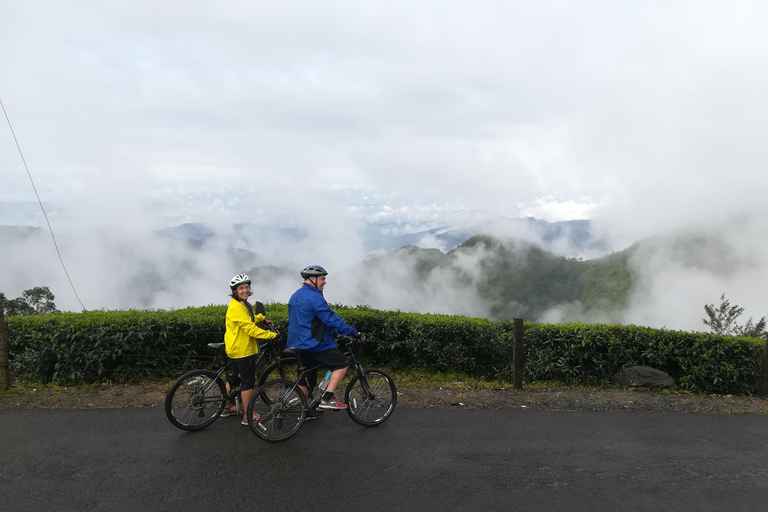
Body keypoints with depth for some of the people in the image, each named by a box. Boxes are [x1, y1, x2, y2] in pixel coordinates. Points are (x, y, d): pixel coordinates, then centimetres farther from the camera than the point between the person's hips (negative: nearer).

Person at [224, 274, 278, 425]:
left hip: (234, 349, 11)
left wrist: (260, 318, 13)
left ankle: (227, 408, 35)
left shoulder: (242, 304, 10)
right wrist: (272, 335, -26)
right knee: (248, 381, -2)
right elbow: (250, 329, -27)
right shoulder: (237, 307, -22)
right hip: (243, 350, -11)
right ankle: (247, 416, 5)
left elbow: (248, 320, 29)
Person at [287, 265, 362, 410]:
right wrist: (353, 332, -15)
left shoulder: (295, 296, 14)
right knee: (342, 364, -2)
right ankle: (326, 399, -6)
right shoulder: (314, 297, -17)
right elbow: (331, 319, -20)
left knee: (305, 379, 16)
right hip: (313, 344, -10)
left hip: (297, 343, 10)